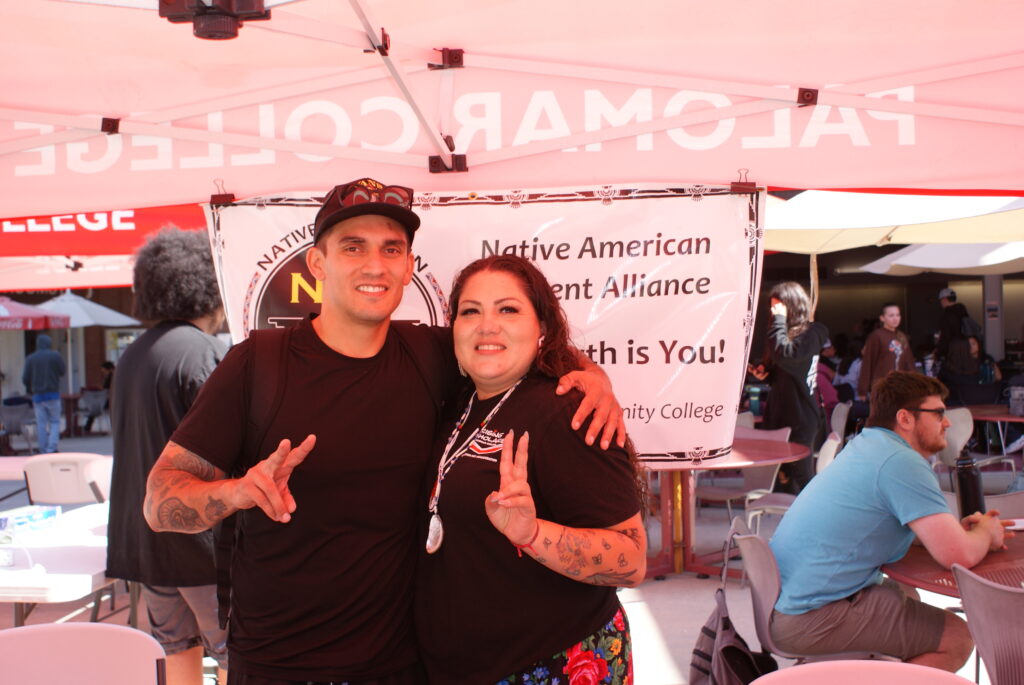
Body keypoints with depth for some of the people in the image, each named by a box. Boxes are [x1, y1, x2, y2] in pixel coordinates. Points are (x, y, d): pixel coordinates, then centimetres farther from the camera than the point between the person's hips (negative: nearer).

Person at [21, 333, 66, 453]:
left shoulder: (30, 358, 3)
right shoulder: (55, 355, -4)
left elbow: (25, 379, 2)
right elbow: (63, 371, 3)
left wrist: (29, 389, 21)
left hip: (38, 395, 2)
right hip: (53, 394, -2)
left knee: (41, 424, 6)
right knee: (55, 422, 5)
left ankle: (44, 451, 7)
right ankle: (52, 448, -10)